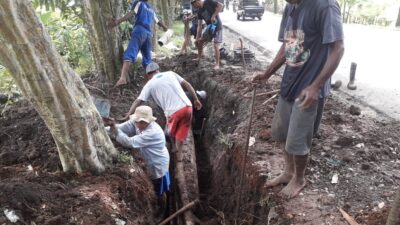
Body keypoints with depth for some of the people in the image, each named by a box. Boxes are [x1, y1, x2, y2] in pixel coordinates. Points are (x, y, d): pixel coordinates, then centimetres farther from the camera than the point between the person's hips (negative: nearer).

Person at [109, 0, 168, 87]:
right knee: (147, 60, 17)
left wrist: (118, 21, -19)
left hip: (139, 30, -6)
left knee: (129, 54, -21)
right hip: (149, 33, 6)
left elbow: (131, 14, -6)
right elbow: (158, 21, 50)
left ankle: (123, 78, -41)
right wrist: (164, 27, 71)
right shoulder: (151, 9, 33)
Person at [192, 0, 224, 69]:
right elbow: (199, 25, 0)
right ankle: (199, 58, 23)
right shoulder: (199, 12, 2)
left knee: (216, 46, -13)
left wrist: (214, 15, -29)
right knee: (199, 42, 6)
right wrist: (197, 37, -7)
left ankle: (217, 64, -3)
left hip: (217, 27, -7)